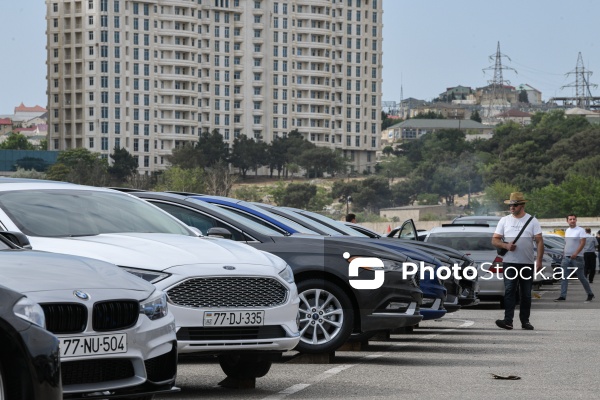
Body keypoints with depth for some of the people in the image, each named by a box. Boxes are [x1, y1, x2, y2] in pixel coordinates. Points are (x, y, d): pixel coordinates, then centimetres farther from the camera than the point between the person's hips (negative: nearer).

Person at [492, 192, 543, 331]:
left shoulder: (532, 221, 5)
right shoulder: (504, 221, 10)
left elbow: (539, 241, 0)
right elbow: (494, 240, 8)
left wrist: (539, 260, -10)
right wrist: (506, 245, -12)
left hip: (527, 263, 0)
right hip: (509, 262, 0)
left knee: (526, 294, 6)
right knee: (509, 291, -12)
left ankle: (525, 320, 15)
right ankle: (508, 320, -19)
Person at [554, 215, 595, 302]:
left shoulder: (580, 230, -6)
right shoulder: (567, 231, 15)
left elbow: (583, 243, -14)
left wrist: (576, 253, -23)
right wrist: (564, 253, 15)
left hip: (577, 257, -6)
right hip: (566, 257, 6)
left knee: (581, 277, -1)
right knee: (564, 277, -3)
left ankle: (590, 294, 14)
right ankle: (563, 296, -3)